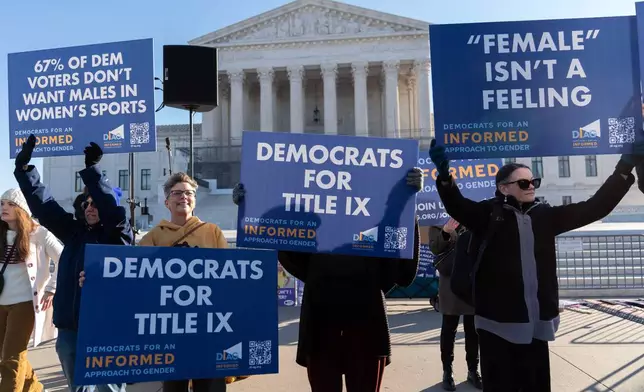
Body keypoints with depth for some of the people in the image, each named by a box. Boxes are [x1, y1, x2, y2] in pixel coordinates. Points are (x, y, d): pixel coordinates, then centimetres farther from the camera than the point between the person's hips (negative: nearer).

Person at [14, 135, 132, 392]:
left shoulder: (118, 235, -4)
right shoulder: (73, 232, 11)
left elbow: (113, 210, -23)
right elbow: (43, 204, 7)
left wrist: (91, 169, -24)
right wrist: (24, 166, -1)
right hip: (70, 327, 6)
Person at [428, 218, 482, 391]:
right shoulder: (439, 226, 4)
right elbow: (434, 247, -12)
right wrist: (445, 233, -28)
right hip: (451, 284, -2)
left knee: (473, 329, 9)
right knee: (449, 329, 4)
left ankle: (473, 370, 21)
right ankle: (447, 371, 12)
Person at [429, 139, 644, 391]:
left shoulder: (545, 215, 11)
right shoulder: (489, 213, -2)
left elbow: (595, 207, 12)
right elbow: (457, 206, -19)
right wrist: (444, 174, -37)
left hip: (536, 324, 5)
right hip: (498, 323, -4)